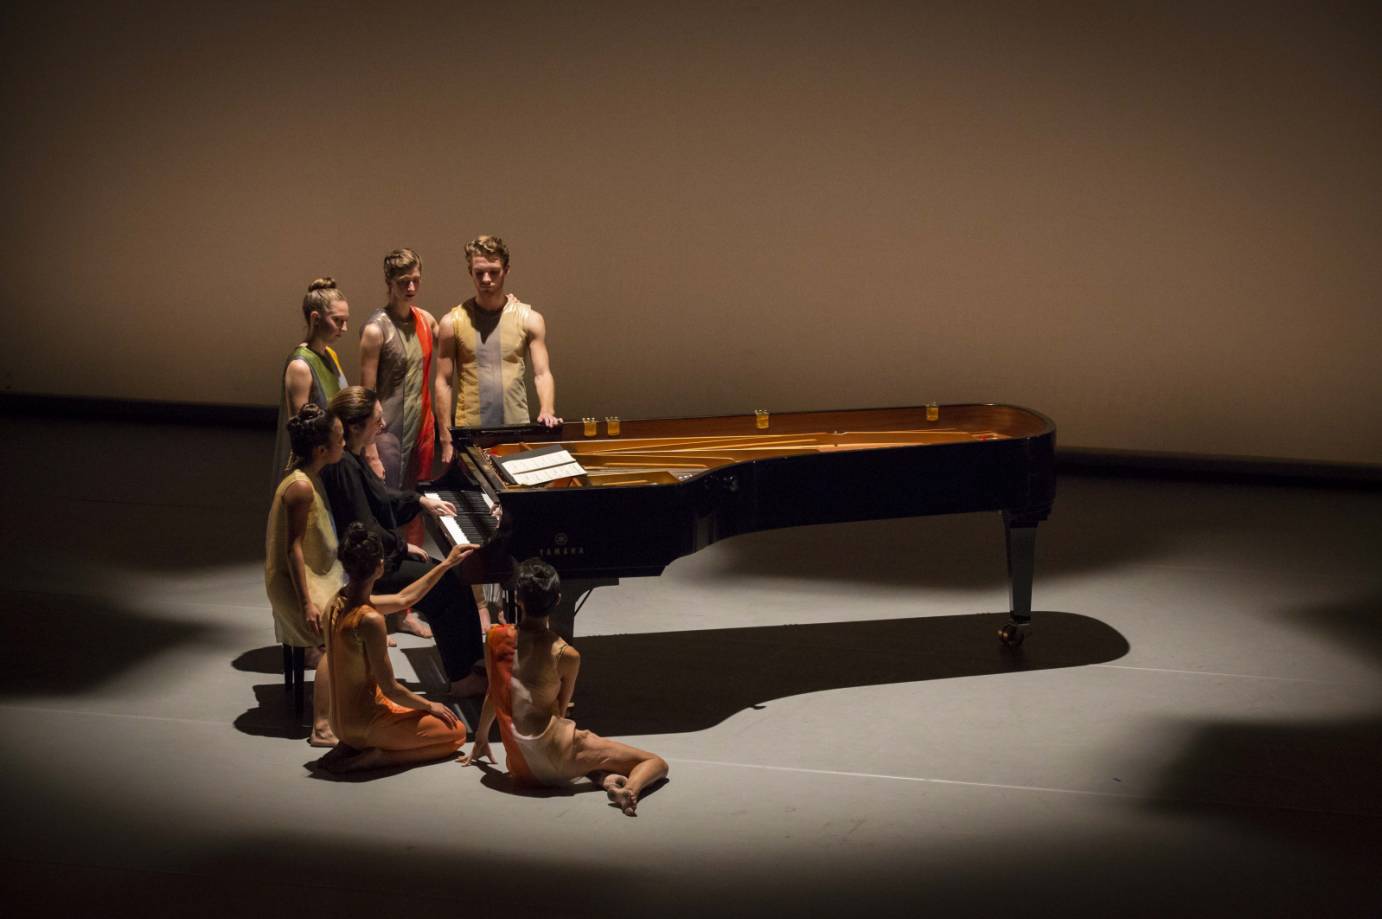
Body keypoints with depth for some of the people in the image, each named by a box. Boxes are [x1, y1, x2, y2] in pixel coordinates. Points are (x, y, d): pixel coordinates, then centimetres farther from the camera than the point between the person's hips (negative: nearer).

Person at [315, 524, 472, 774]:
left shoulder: (338, 603, -2)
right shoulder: (369, 620, -28)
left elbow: (403, 599, 13)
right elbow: (389, 688, -22)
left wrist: (446, 564, 18)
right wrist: (430, 706, -4)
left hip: (341, 720, 8)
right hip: (365, 722, -8)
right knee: (456, 730, 9)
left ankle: (350, 747, 12)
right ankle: (376, 757, -5)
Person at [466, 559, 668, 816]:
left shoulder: (496, 638, 1)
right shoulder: (566, 656, -8)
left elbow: (493, 693, 14)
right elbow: (560, 712, 4)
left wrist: (481, 738, 31)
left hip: (521, 769, 5)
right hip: (555, 759, -5)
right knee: (657, 763, 4)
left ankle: (607, 777, 1)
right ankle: (630, 789, -30)